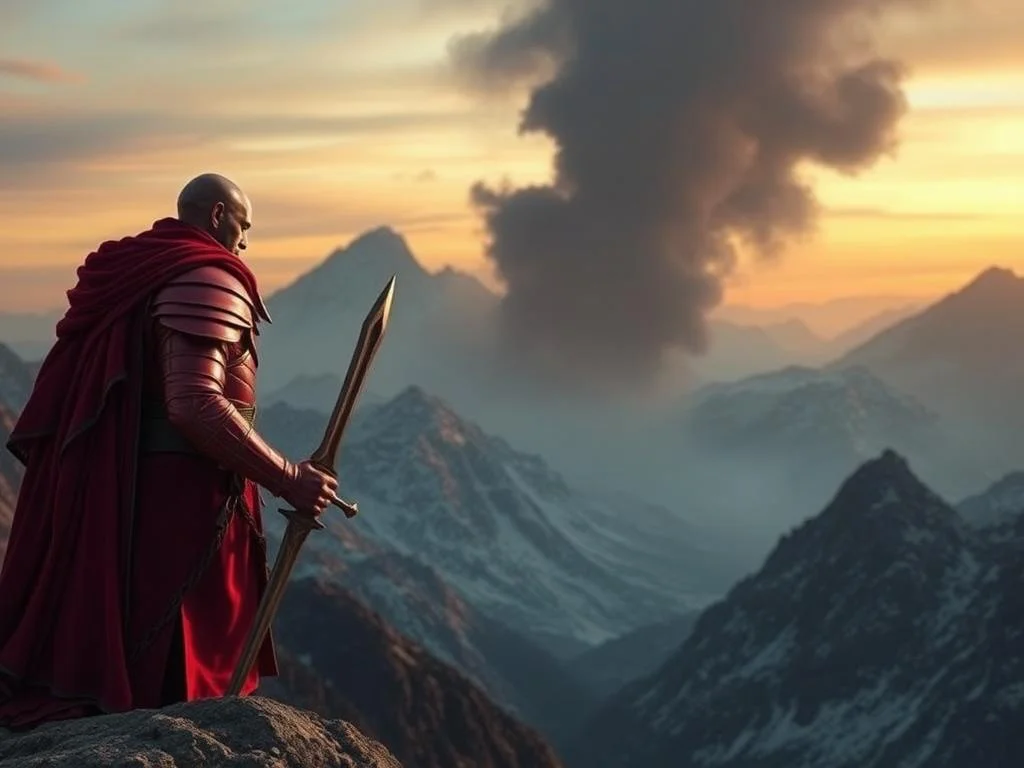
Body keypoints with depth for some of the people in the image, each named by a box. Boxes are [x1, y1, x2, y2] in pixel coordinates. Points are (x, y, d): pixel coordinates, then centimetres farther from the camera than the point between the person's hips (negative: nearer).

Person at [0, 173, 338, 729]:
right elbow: (195, 406, -23)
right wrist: (288, 480, -19)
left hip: (107, 498, 9)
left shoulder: (129, 276, 17)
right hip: (180, 501, -9)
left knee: (108, 658, 12)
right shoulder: (206, 281, -10)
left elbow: (64, 400, 18)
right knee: (177, 679, -4)